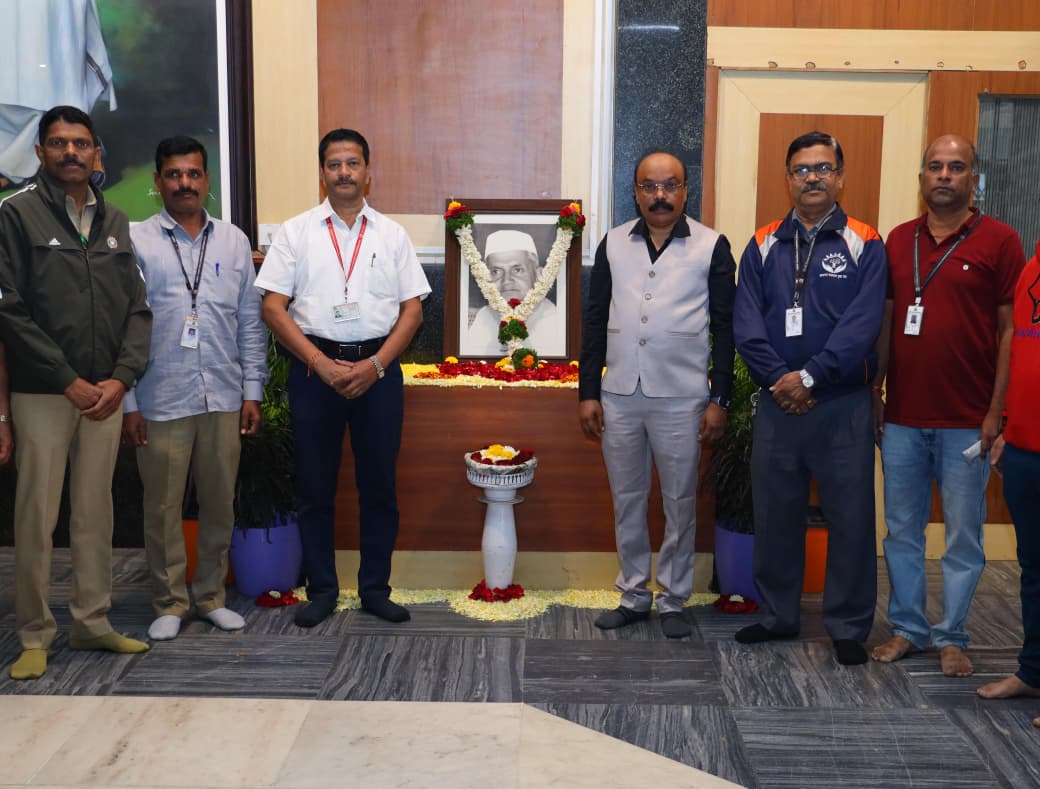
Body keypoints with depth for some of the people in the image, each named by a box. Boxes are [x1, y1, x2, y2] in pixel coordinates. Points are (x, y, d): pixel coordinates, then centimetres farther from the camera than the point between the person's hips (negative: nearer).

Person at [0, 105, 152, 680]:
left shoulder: (115, 222, 13)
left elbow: (138, 308, 9)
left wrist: (122, 378, -6)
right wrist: (71, 381, -12)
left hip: (105, 392, 4)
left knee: (95, 513, 10)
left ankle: (92, 622, 21)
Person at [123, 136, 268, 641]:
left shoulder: (233, 241, 8)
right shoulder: (136, 242, -1)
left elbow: (250, 321, 9)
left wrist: (253, 391, 5)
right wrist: (126, 402, -5)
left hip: (224, 399, 3)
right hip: (160, 402, -2)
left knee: (220, 504, 11)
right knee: (162, 507, 6)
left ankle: (211, 597, 27)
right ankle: (169, 604, 22)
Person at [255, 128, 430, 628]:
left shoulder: (392, 235, 8)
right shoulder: (295, 232, 4)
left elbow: (412, 310, 4)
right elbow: (274, 308, -2)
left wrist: (376, 365, -9)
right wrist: (323, 364, -11)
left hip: (378, 370, 1)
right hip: (314, 368, -1)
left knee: (379, 487, 7)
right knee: (315, 488, 7)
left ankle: (375, 589, 20)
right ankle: (321, 591, 20)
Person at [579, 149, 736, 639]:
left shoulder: (712, 246, -1)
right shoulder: (613, 244, 7)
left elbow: (724, 327, -1)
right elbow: (595, 319, 8)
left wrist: (719, 400, -6)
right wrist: (587, 392, 4)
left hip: (681, 398, -3)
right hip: (618, 396, 3)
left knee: (679, 503, 8)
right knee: (626, 501, 12)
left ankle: (673, 601, 22)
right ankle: (633, 596, 26)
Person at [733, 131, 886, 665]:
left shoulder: (864, 245, -1)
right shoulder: (763, 246, 7)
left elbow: (862, 325, -11)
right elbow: (746, 323, -1)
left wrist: (809, 376, -17)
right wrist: (778, 379, -13)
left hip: (843, 404, -2)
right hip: (777, 403, 3)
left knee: (850, 517, 3)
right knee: (775, 514, 11)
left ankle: (848, 627, 18)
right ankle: (778, 616, 27)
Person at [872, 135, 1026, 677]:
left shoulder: (998, 240, -3)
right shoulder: (898, 241, 8)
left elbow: (1010, 329, -4)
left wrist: (996, 410, -9)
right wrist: (875, 395, 7)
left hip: (966, 422, -3)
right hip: (902, 418, 3)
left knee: (963, 536, 6)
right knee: (902, 531, 11)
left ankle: (952, 636, 20)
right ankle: (907, 628, 25)